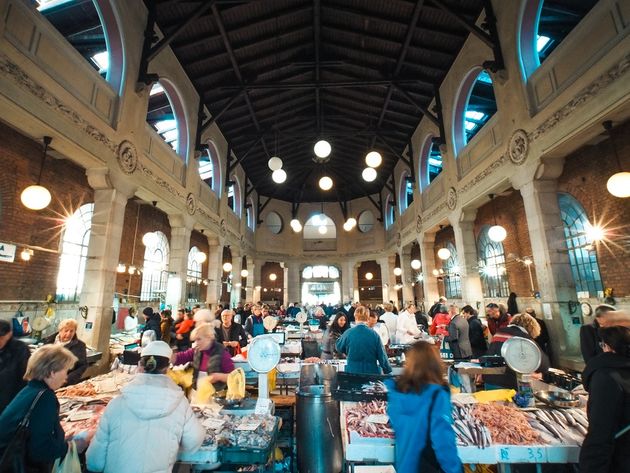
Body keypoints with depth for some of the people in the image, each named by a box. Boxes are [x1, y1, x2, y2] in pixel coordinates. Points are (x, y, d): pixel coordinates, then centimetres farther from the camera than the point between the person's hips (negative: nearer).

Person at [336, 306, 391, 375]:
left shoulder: (348, 333, -9)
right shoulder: (374, 334, -10)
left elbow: (339, 348, 10)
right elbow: (382, 356, -3)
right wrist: (388, 372, 9)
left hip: (352, 372, 0)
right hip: (372, 372, 0)